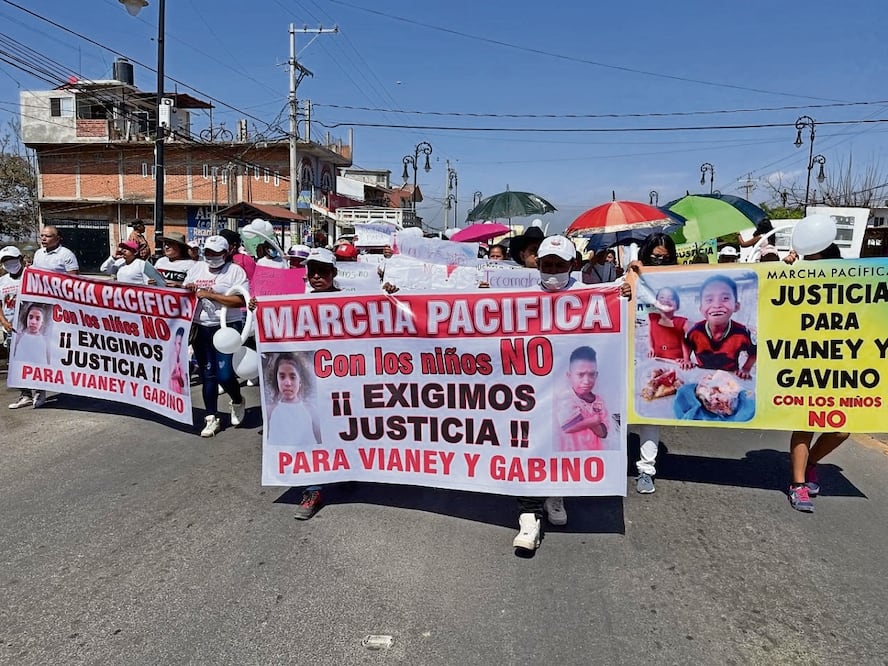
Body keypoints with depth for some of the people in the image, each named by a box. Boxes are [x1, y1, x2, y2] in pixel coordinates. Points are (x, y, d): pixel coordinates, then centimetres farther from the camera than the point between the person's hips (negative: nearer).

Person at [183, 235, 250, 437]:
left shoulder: (235, 271, -6)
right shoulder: (197, 268, 12)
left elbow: (241, 300, -17)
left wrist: (210, 294, -19)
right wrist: (187, 289, -3)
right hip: (201, 328, 5)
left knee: (224, 375, -8)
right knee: (207, 374, 8)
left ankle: (237, 401, 24)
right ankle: (211, 418, 17)